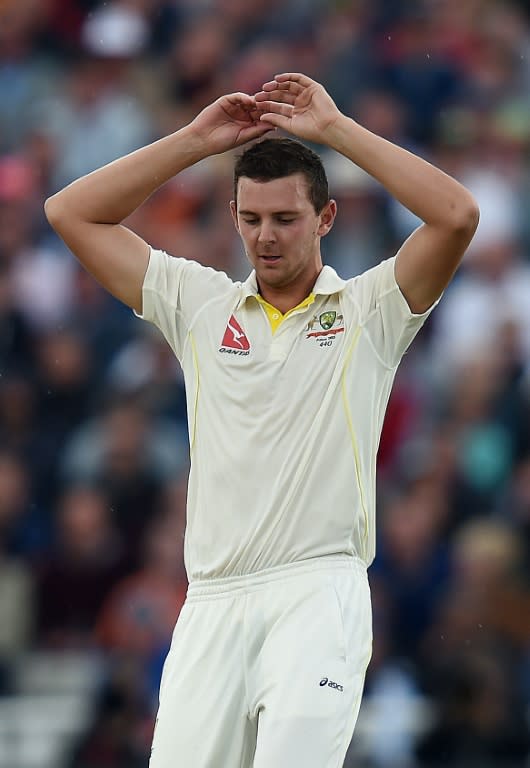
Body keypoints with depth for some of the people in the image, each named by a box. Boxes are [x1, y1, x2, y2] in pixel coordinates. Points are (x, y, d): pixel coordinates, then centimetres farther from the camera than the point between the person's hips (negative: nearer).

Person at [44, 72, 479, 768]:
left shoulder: (368, 310, 9)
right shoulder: (200, 305, 16)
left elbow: (456, 215, -7)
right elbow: (71, 214, 15)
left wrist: (335, 128, -3)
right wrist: (198, 139, 9)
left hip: (321, 589, -3)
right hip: (212, 603, 3)